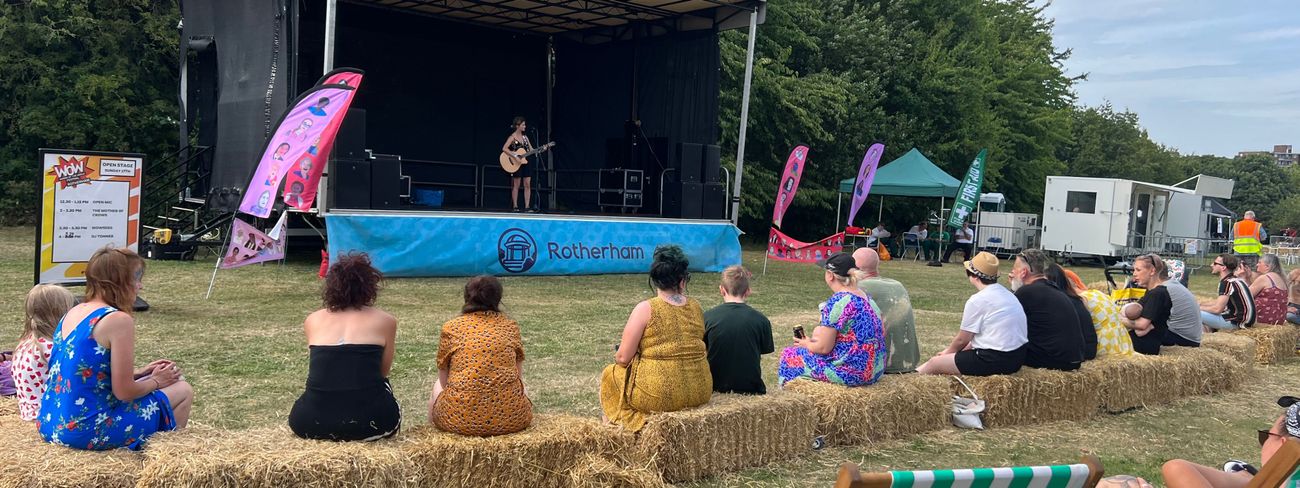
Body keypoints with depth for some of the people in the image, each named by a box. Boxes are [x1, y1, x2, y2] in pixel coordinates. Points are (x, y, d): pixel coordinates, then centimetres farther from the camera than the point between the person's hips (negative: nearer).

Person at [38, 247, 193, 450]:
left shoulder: (73, 313, 8)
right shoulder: (119, 320, -16)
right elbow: (123, 392, -16)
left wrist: (139, 373, 17)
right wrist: (156, 382, 3)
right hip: (85, 431, -9)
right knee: (183, 392, 6)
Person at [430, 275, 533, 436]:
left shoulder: (451, 328, 4)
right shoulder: (510, 326, 8)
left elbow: (444, 380, 12)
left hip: (460, 420, -1)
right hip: (510, 419, 1)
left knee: (438, 387, 33)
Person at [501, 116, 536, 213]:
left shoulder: (525, 137, 12)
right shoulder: (512, 137, -8)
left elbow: (531, 150, 14)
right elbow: (504, 148, -20)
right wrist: (515, 157, -24)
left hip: (526, 163, 6)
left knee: (527, 185, 1)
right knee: (516, 185, -1)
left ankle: (527, 207, 2)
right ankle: (515, 206, 6)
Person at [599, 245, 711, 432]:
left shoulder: (646, 309, -12)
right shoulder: (696, 307, 3)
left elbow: (623, 358, -10)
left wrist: (618, 355, 12)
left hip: (660, 396, -6)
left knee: (609, 375, 21)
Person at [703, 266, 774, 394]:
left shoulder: (708, 317, -7)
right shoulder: (760, 320, -6)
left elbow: (701, 349, 3)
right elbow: (765, 350, 5)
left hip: (716, 388, 0)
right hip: (751, 388, 0)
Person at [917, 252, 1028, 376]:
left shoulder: (977, 300, -14)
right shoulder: (1007, 294, 11)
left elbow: (962, 339, -6)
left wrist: (948, 351, 15)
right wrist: (951, 350, 23)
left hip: (995, 361, -9)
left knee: (934, 363, 4)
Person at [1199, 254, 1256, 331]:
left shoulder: (1227, 283, -17)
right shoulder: (1233, 280, 13)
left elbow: (1217, 309, -20)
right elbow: (1218, 301, 23)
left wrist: (1199, 308, -5)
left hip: (1236, 323, -10)